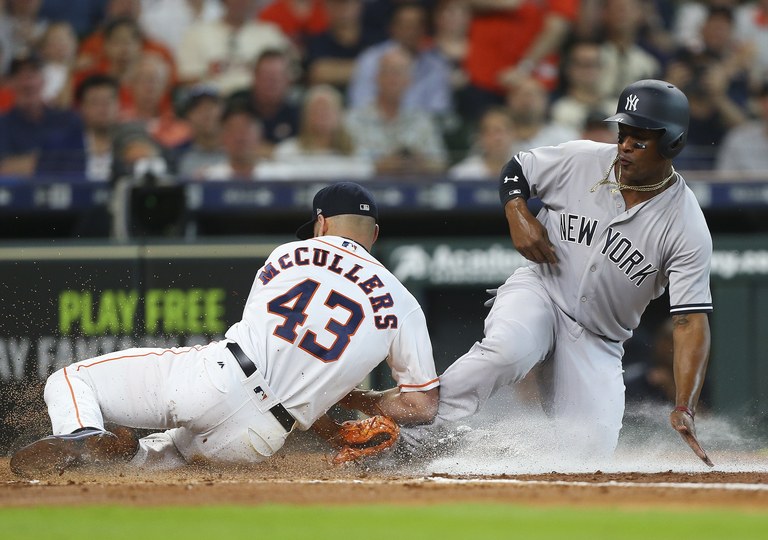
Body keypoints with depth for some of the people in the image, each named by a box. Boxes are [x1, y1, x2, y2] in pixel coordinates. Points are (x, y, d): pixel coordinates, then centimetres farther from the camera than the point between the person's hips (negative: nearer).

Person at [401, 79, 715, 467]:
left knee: (589, 451, -13)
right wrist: (518, 216, -13)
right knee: (505, 351, -36)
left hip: (598, 343, 1)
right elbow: (515, 171, 10)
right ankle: (423, 431, -32)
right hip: (539, 291, -1)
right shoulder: (580, 160, -8)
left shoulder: (687, 228, -14)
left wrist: (684, 409, -29)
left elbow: (691, 320, -19)